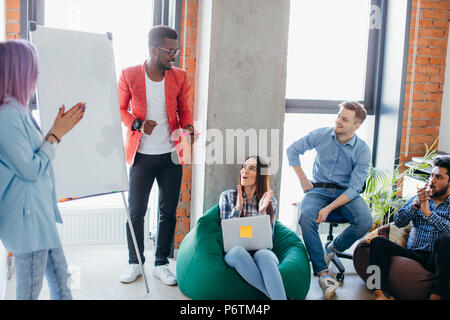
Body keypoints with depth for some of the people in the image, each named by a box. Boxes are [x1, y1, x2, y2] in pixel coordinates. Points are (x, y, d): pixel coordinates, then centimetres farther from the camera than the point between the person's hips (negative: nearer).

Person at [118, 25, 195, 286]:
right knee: (136, 212, 5)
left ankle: (162, 264, 23)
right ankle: (135, 263, 24)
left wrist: (188, 127, -10)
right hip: (142, 156, -2)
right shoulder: (129, 75, -4)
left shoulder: (179, 77, 3)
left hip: (171, 156, 2)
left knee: (168, 212, 8)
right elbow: (121, 109, 5)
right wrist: (138, 124, -14)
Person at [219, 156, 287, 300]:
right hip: (234, 254, 0)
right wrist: (238, 208, -12)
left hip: (262, 251, 0)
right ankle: (276, 295, -37)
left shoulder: (270, 202, 8)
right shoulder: (227, 196, 7)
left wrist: (262, 212, -12)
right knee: (237, 250, -38)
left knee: (263, 255, -38)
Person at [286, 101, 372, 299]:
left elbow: (354, 188, -12)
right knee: (306, 217, -32)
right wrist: (302, 179, 4)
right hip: (319, 190, 1)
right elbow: (292, 150, 12)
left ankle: (333, 248, 1)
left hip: (346, 193, 0)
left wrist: (329, 208, -24)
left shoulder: (362, 150, -7)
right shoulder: (321, 135, -2)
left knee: (365, 221, -30)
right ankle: (322, 273, -26)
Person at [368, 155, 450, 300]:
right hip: (413, 254, 3)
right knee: (378, 242, -19)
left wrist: (427, 212, -14)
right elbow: (398, 222, 2)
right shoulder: (418, 198, 18)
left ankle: (436, 294, -33)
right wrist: (416, 204, -12)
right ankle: (381, 293, -36)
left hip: (436, 260, -3)